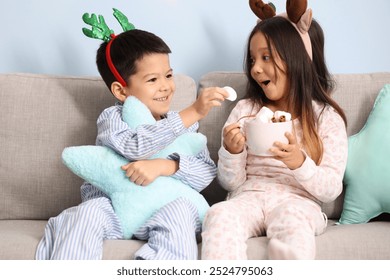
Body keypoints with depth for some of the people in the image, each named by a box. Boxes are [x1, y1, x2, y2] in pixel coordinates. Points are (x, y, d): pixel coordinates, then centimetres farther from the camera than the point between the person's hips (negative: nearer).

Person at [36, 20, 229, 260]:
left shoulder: (184, 123, 7)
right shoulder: (112, 118, -3)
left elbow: (207, 171, -4)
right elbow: (136, 146, -25)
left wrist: (164, 166, -23)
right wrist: (194, 112, -29)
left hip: (159, 210, 2)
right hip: (111, 206, -1)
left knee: (182, 209, -29)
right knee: (88, 212, -31)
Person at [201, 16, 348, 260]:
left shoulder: (326, 117, 8)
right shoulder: (245, 110, 15)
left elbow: (331, 190, 1)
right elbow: (231, 183, 13)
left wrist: (299, 163, -18)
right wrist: (232, 152, -9)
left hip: (298, 202, -2)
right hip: (248, 197, 2)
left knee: (292, 223, -38)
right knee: (219, 216, -32)